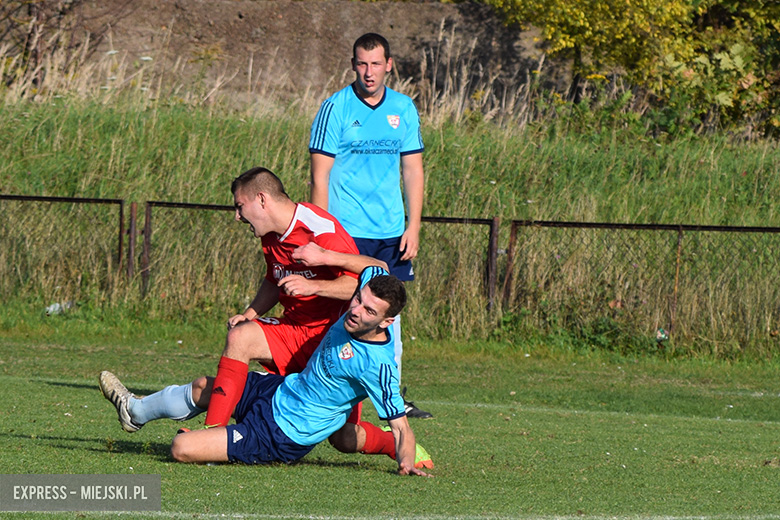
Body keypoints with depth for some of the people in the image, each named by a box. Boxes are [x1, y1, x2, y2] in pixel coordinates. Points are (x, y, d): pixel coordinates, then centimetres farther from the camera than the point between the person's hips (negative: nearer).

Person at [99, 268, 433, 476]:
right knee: (204, 387, 25)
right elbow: (376, 267, 10)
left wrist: (406, 462, -44)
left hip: (279, 436, -8)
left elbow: (401, 427, -25)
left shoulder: (377, 364, -31)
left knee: (181, 448, -14)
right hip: (282, 390, 8)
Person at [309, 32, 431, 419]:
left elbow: (413, 171, 12)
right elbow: (320, 174, -5)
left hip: (391, 232, 4)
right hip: (346, 231, -4)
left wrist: (413, 227, 3)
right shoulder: (336, 108, -5)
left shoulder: (404, 109, 8)